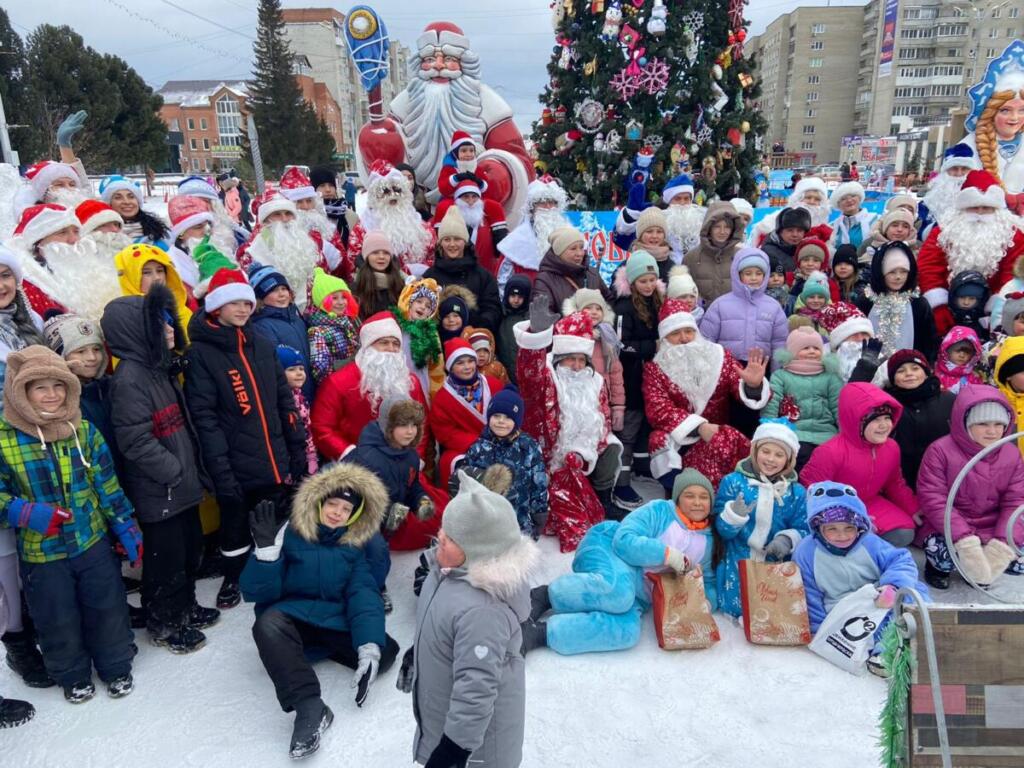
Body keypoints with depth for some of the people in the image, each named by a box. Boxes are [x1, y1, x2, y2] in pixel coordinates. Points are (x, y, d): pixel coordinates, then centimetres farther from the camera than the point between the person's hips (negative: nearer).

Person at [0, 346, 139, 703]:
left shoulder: (84, 430, -4)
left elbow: (108, 485, 2)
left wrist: (127, 529, 2)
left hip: (94, 541, 2)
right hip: (41, 552, -2)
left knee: (108, 608, 13)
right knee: (58, 620, 13)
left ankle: (116, 667, 35)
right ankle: (73, 676, 38)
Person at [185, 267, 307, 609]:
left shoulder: (263, 345, 7)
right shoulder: (201, 353, -9)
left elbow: (285, 400, 11)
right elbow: (203, 416, -14)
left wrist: (297, 449, 7)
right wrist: (220, 471, -19)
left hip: (275, 461, 4)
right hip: (236, 466, -4)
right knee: (235, 525, 14)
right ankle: (232, 579, 37)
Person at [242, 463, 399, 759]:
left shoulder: (352, 546, 7)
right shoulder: (291, 535, -5)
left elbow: (364, 595, -6)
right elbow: (256, 593, -9)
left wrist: (369, 646, -22)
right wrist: (266, 549, -26)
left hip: (334, 622, 3)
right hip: (291, 617, -3)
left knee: (386, 651, -20)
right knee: (268, 623, -38)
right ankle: (309, 707, -39)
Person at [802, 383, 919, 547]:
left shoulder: (892, 447, -4)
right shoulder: (831, 451, -27)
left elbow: (895, 484, 15)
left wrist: (914, 510, 10)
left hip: (870, 505, 6)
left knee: (903, 534, -10)